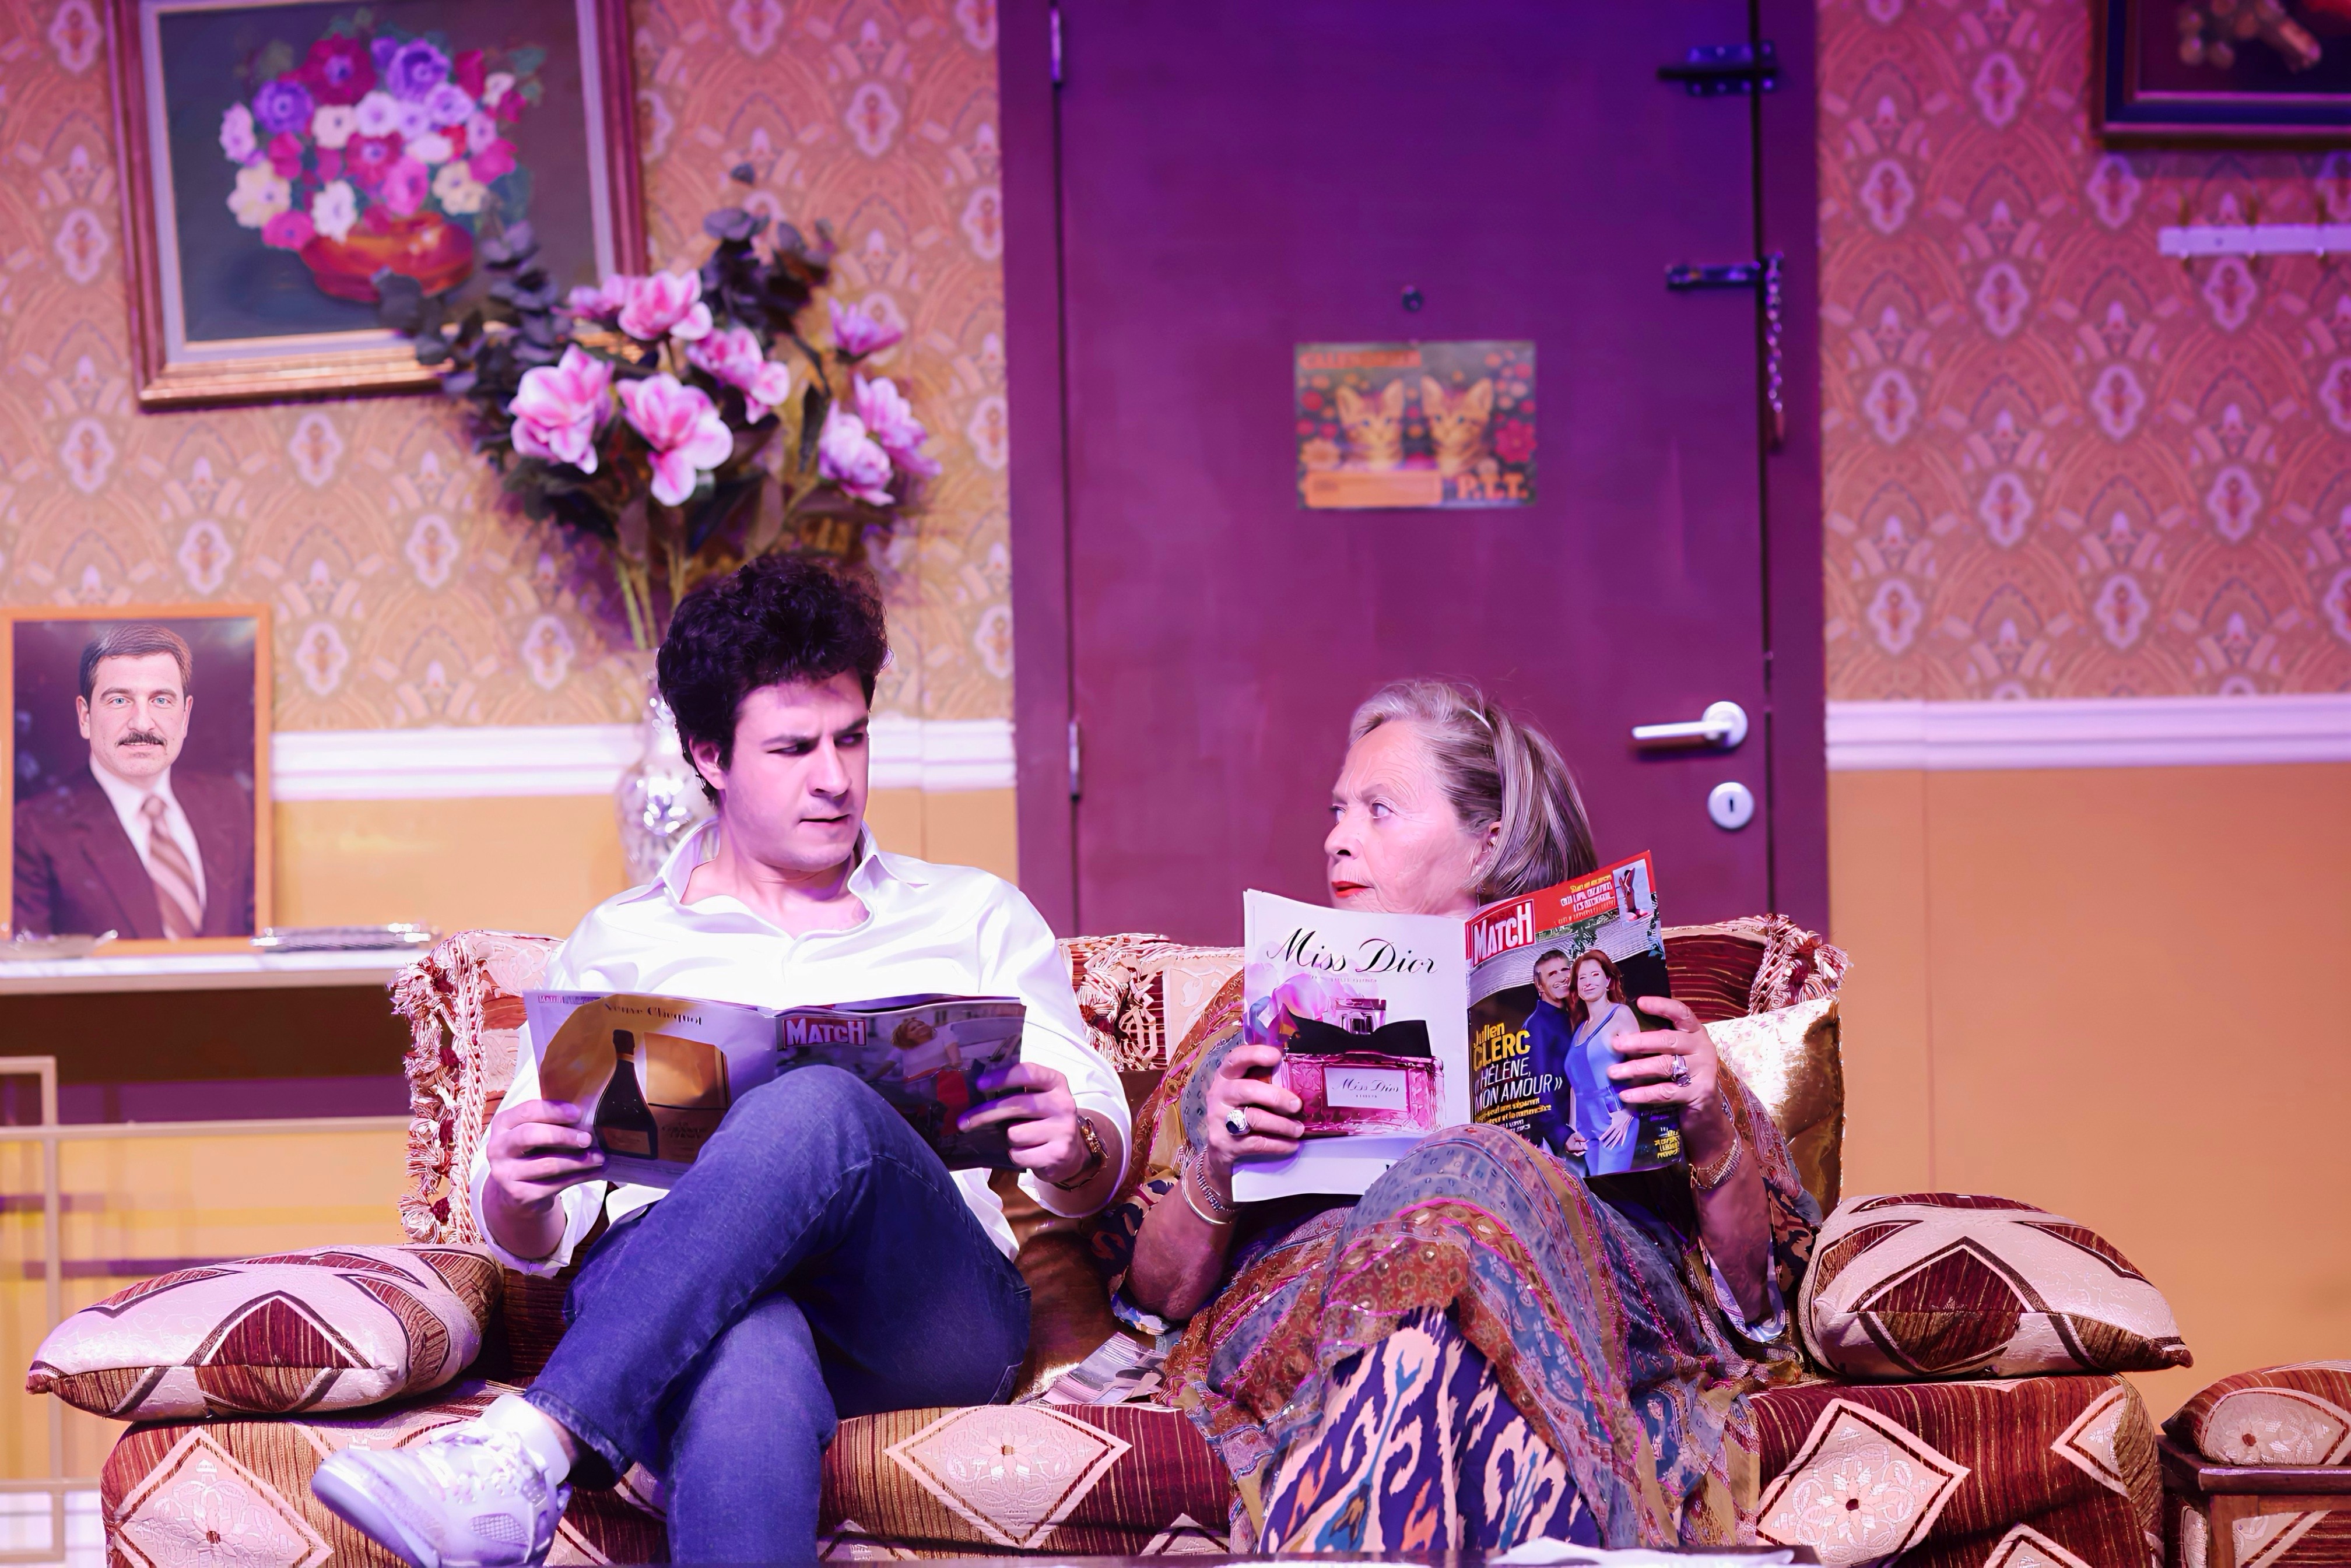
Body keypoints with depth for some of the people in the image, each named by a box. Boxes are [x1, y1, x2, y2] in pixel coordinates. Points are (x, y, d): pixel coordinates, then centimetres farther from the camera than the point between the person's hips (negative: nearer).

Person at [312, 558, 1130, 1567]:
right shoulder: (617, 944, 24)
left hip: (930, 1319, 1)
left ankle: (528, 1455, -42)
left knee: (819, 1107, -35)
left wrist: (1071, 1148, -9)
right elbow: (532, 1244, 17)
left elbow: (1098, 1170, 17)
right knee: (748, 1356, -41)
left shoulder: (974, 918, 24)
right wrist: (512, 1188, -9)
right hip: (668, 1312, 0)